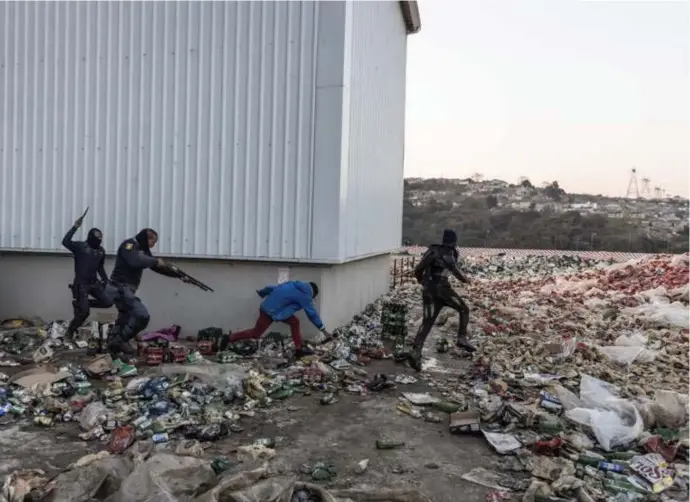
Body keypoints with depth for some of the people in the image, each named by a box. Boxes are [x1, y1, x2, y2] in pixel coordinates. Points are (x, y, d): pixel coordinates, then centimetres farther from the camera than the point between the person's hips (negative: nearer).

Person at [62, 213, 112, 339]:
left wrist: (106, 280, 11)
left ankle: (83, 304, 17)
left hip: (94, 282, 6)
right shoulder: (80, 246, -9)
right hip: (81, 284, -6)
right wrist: (75, 227, -31)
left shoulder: (101, 250, 9)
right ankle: (69, 332, 15)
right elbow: (65, 242, -28)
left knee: (108, 302, -3)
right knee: (84, 312, -7)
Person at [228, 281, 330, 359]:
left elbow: (272, 288, 17)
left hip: (268, 306, 9)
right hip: (271, 311, -9)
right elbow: (312, 313, -5)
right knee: (255, 334, 4)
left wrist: (261, 293, 33)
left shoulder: (293, 285, 13)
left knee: (294, 322, 9)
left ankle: (299, 349, 11)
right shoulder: (305, 295, -8)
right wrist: (323, 329, 1)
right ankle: (229, 339, 13)